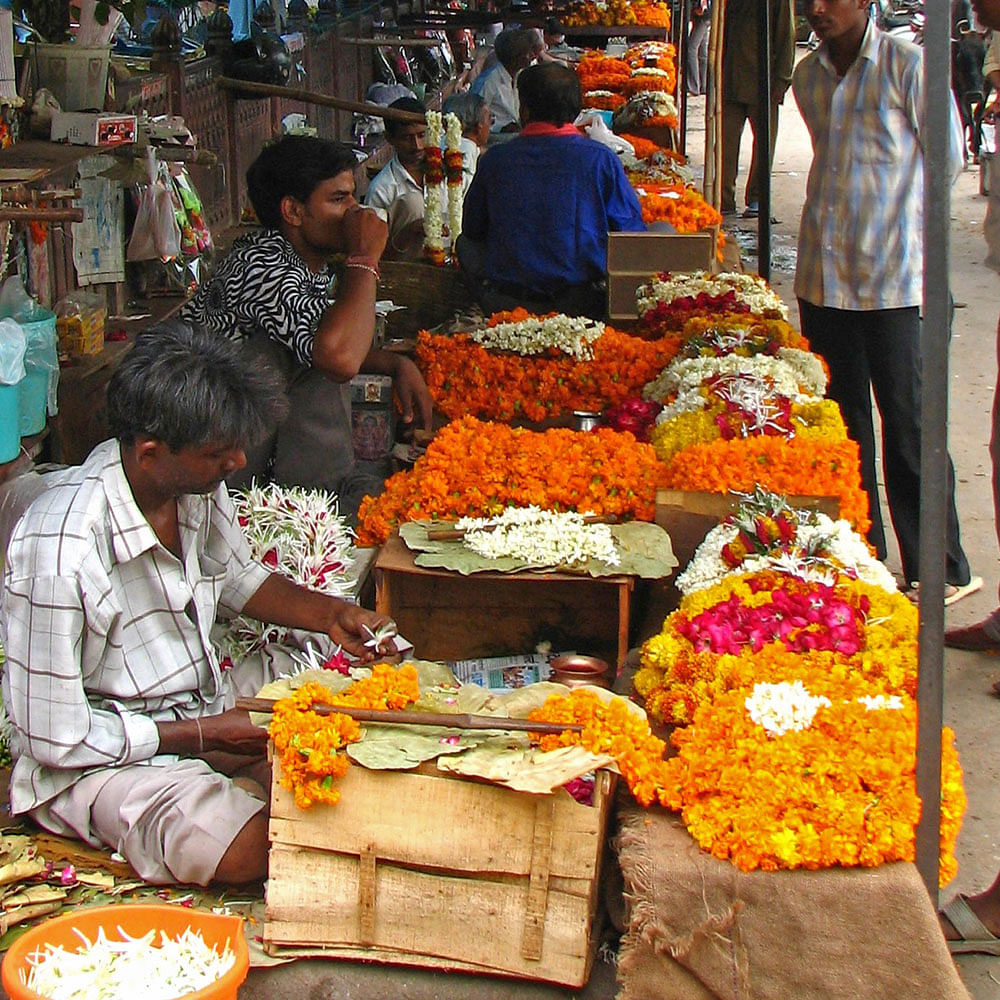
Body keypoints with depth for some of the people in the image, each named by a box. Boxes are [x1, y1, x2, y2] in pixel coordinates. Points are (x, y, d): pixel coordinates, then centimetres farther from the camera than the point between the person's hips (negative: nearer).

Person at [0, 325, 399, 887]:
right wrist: (206, 734, -17)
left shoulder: (197, 482, -8)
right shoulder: (61, 557, -30)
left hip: (207, 699, 7)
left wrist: (330, 614, -2)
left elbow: (237, 579, 16)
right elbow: (57, 739, -22)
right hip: (98, 757, -7)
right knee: (251, 848, -31)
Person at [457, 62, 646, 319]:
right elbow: (632, 231, 2)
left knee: (466, 243, 32)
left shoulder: (494, 158, 0)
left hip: (504, 305, 2)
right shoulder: (600, 159, -5)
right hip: (582, 304, -2)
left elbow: (472, 228, 15)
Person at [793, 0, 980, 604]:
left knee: (908, 427, -3)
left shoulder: (907, 66, -7)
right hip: (822, 274, 6)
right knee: (839, 420, 11)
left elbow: (947, 158, 1)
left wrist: (896, 215, 9)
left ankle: (943, 571, 7)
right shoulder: (808, 76, 11)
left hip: (891, 276, -6)